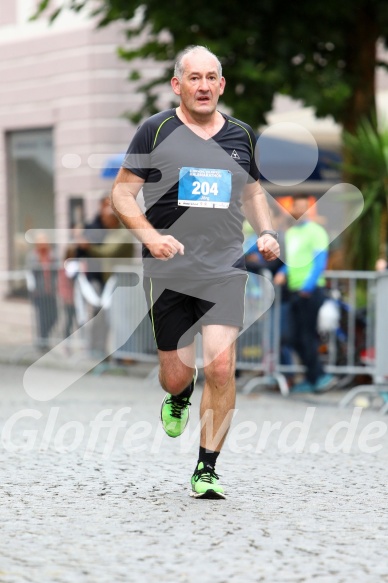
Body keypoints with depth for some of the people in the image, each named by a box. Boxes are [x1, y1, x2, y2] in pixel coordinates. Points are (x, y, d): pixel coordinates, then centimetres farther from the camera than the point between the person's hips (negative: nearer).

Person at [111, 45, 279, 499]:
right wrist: (151, 236, -15)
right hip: (168, 272, -1)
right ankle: (178, 399, 45)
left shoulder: (240, 135, 10)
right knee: (176, 374, 4)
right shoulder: (156, 131, 0)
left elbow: (252, 192, 25)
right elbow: (121, 193, 1)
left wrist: (266, 232, 6)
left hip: (225, 269, 1)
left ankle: (206, 470, -1)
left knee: (220, 367, -13)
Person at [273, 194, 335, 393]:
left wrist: (308, 286, -22)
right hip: (295, 291, 8)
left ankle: (314, 377, -1)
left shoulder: (315, 231, -4)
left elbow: (320, 262, -12)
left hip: (311, 291, -8)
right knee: (296, 338, 6)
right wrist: (282, 273, 5)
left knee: (309, 336, -8)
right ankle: (317, 376, 13)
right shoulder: (290, 233, 18)